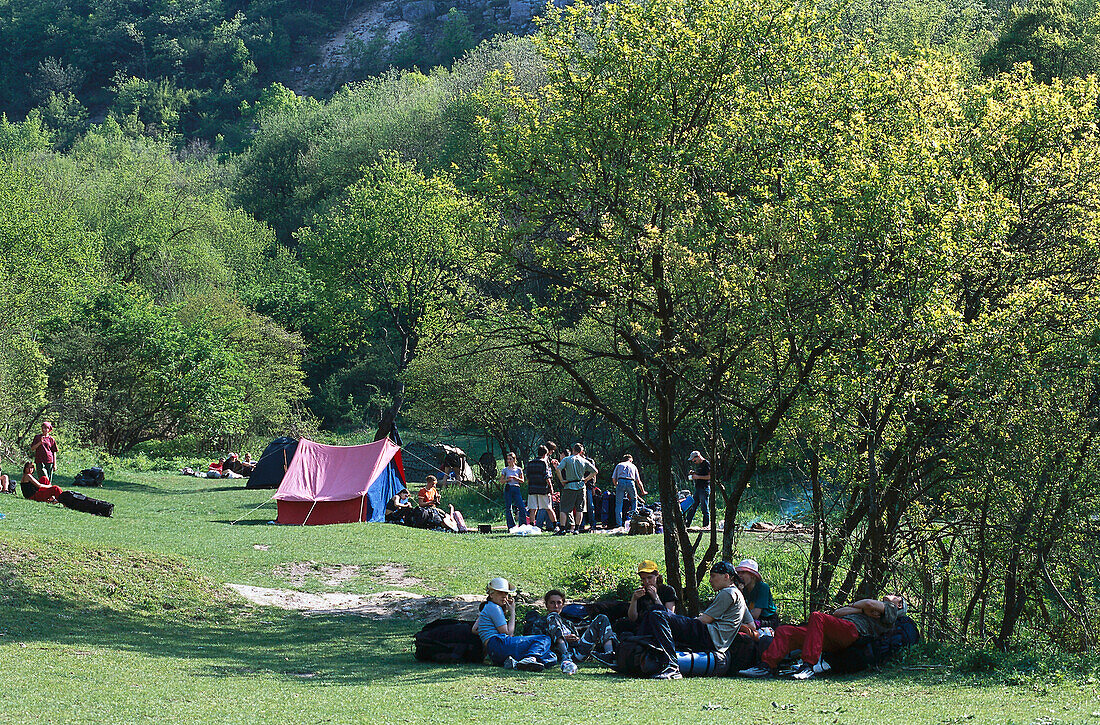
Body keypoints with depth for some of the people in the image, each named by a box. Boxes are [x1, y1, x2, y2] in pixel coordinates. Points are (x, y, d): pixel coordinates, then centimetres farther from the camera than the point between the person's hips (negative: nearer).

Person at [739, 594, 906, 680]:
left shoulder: (892, 609, 22)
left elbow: (870, 604, -1)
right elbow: (837, 612, 25)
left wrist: (853, 605, 18)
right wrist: (862, 610, 11)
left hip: (851, 631, -8)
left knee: (817, 617, -35)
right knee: (783, 631, -6)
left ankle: (809, 666, -45)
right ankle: (767, 665, -22)